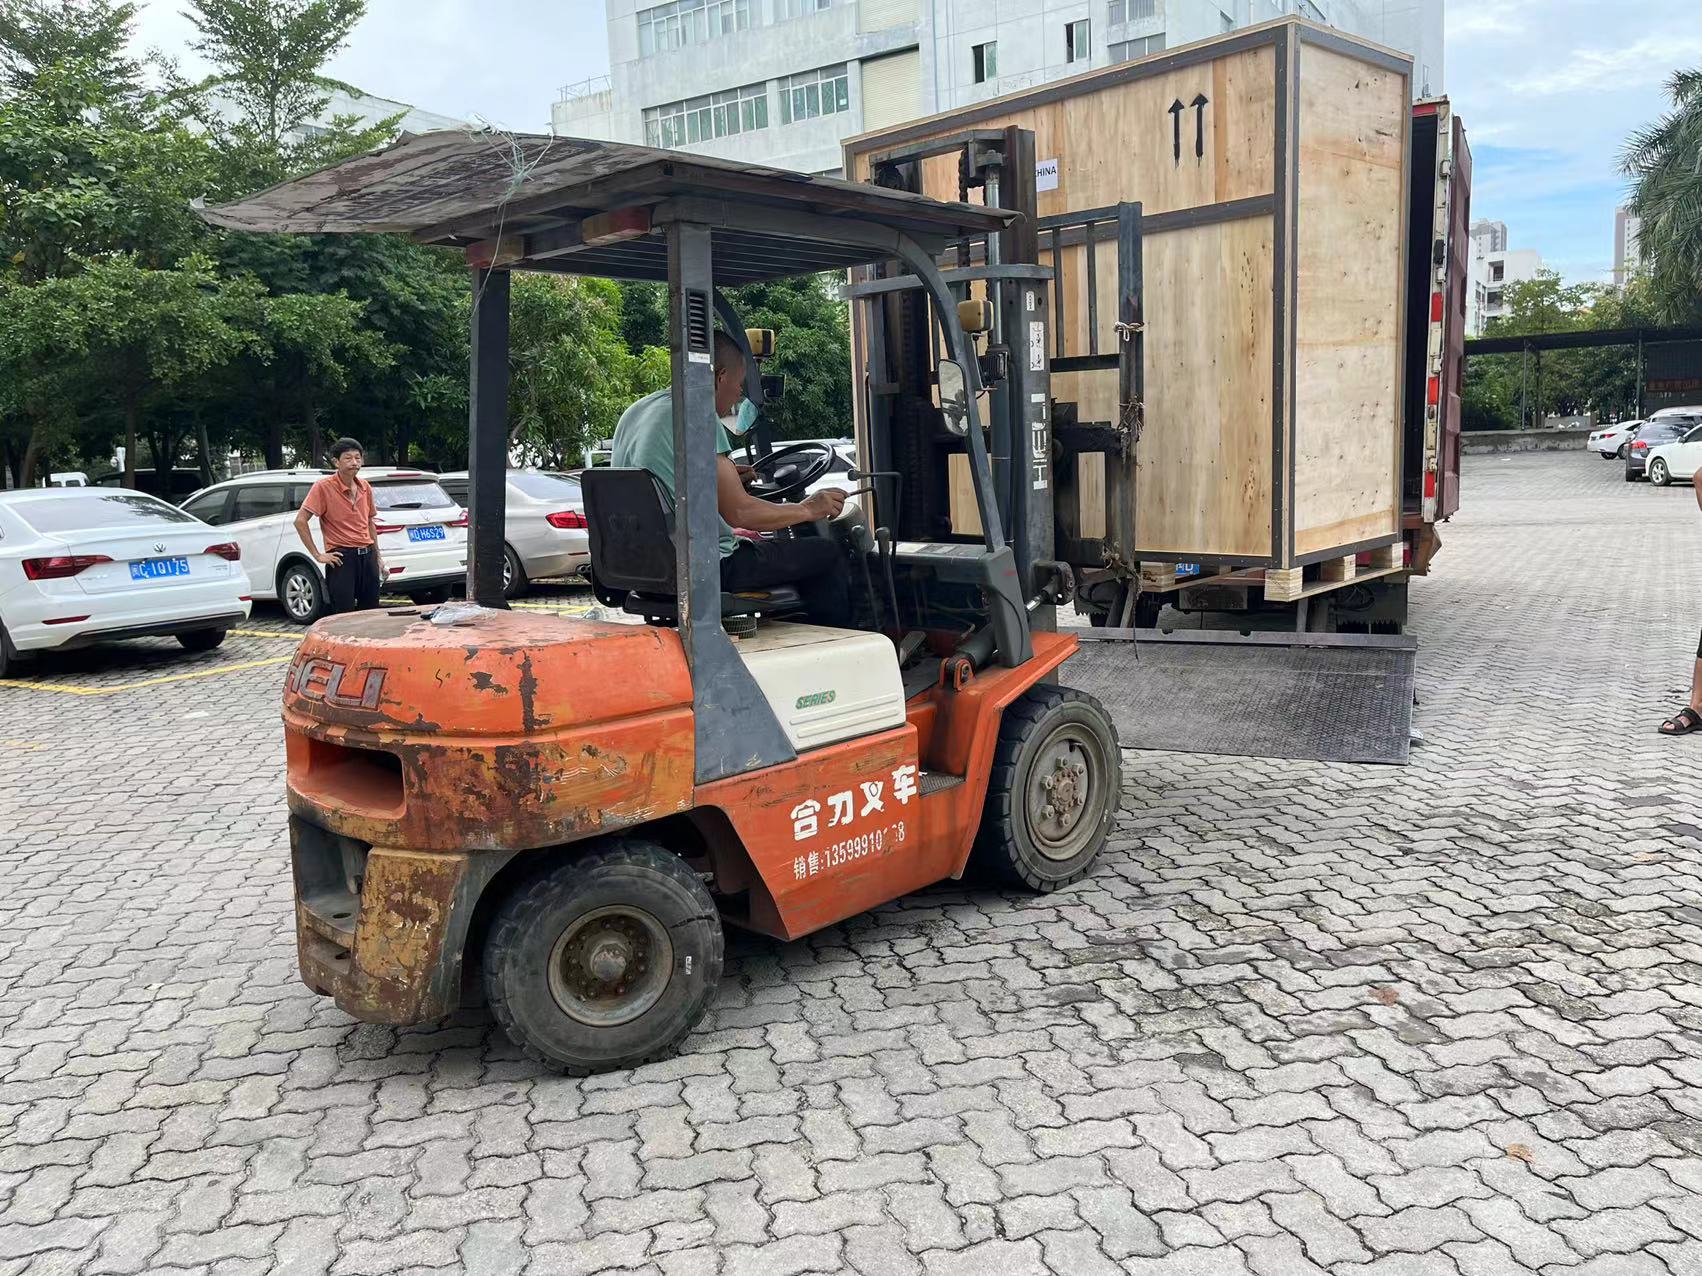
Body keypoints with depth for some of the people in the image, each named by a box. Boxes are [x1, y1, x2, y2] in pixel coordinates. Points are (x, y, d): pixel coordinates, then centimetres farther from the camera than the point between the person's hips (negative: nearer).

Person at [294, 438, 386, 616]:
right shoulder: (324, 487, -9)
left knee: (371, 612, 10)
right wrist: (317, 555, -12)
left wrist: (378, 557, 18)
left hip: (367, 556, 6)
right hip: (342, 558, -6)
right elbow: (300, 521, -12)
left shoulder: (365, 487, 9)